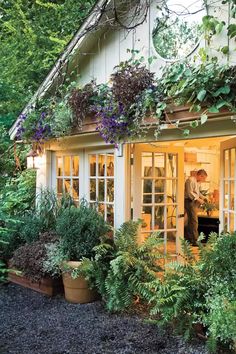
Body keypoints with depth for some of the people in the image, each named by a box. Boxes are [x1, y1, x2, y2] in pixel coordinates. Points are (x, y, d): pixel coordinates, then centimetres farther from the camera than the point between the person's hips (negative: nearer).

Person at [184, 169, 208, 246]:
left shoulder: (197, 182, 17)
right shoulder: (190, 180, -15)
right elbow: (189, 193, -22)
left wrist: (203, 197, 12)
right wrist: (198, 199, -22)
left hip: (194, 202, 10)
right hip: (189, 201, -10)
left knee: (191, 221, 15)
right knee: (194, 221, -10)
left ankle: (188, 238, 25)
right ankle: (194, 240, -7)